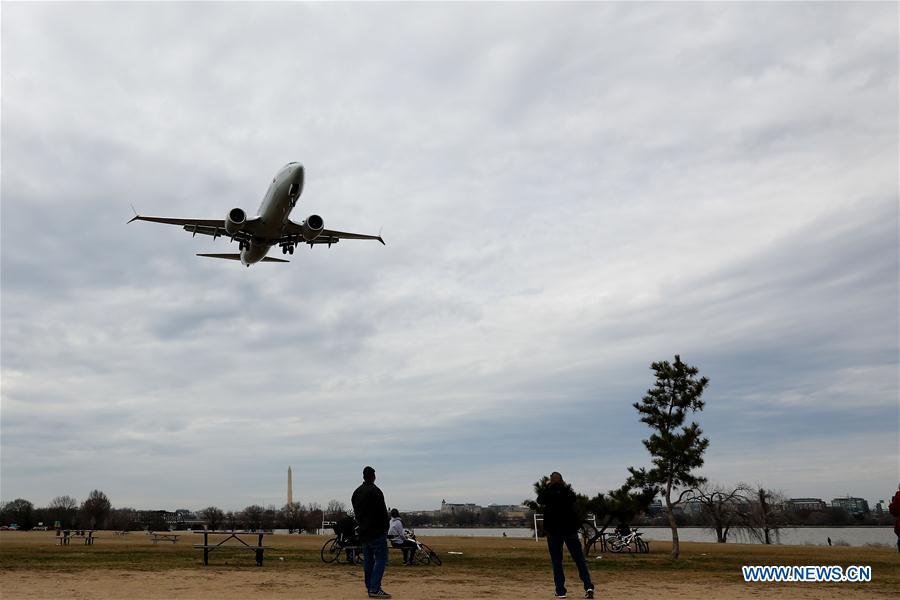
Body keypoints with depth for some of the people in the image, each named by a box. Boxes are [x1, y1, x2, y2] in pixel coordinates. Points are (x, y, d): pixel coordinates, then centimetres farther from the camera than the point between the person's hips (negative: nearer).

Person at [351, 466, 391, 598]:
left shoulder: (356, 492, 12)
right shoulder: (375, 491, -13)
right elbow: (383, 512, -12)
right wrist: (385, 528, -2)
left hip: (363, 531, 8)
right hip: (377, 531, -8)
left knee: (368, 560, 13)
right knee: (381, 559, -7)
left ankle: (370, 587, 15)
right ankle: (375, 589, -14)